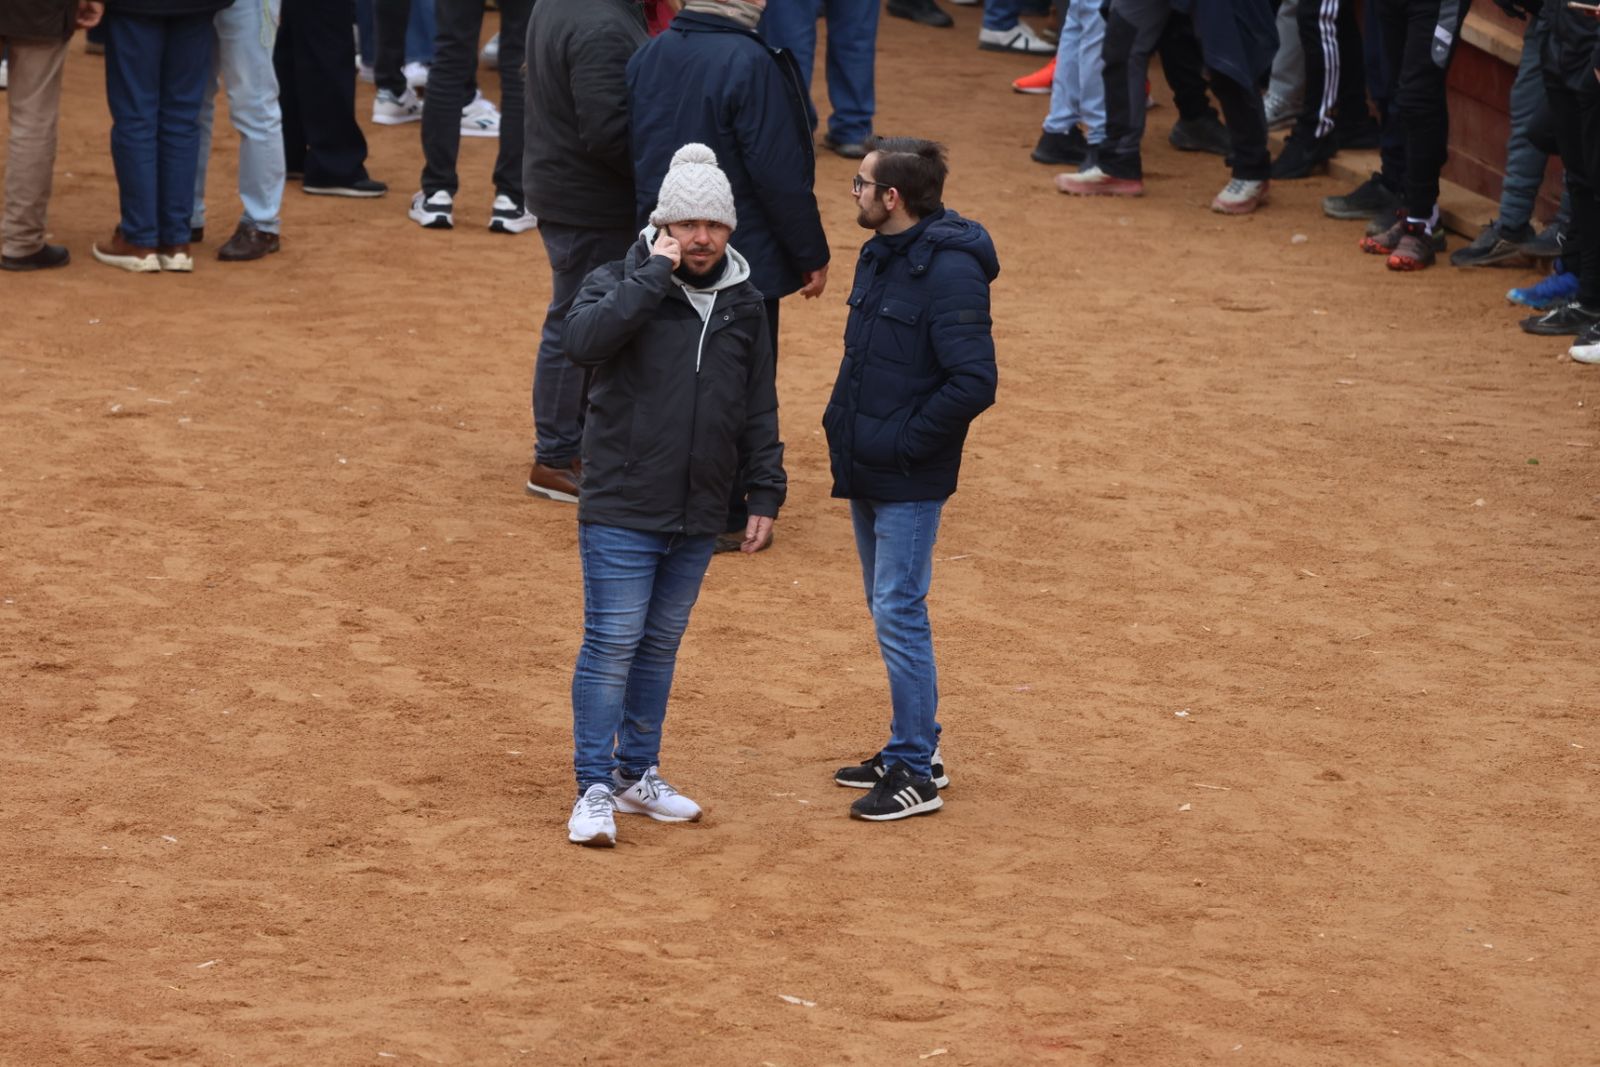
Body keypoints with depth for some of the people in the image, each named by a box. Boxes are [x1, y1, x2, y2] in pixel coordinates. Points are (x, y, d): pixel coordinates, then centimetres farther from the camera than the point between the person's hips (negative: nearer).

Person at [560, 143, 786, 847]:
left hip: (699, 519, 5)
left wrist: (766, 494, 10)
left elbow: (758, 411, 14)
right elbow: (583, 340, -29)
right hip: (621, 512, -5)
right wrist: (654, 274, -24)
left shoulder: (744, 305, 8)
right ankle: (594, 789, 1)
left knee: (661, 644, 14)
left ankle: (638, 774, 25)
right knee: (612, 645, -5)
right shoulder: (621, 284, -6)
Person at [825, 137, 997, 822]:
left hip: (910, 481, -9)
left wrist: (903, 443, -19)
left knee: (898, 613, -6)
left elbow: (973, 382, -24)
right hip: (866, 470, 9)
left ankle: (916, 772, 2)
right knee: (888, 609, 16)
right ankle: (914, 748, 27)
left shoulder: (950, 271, -20)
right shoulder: (879, 256, 9)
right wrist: (843, 421, 10)